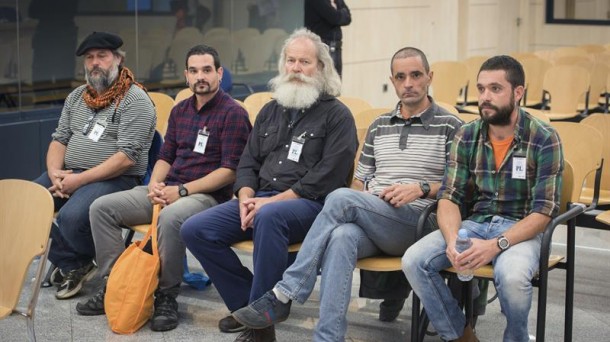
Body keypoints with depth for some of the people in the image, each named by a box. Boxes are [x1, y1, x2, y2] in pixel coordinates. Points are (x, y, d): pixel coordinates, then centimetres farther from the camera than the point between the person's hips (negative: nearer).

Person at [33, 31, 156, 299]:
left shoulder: (135, 100, -9)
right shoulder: (77, 96, 16)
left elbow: (127, 158, -17)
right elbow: (59, 140, 17)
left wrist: (79, 180, -19)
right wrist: (55, 173, -5)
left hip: (116, 178, -7)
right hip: (69, 173, 8)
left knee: (71, 217, -32)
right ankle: (71, 264, 1)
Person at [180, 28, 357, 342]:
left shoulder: (337, 115, 0)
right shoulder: (271, 111, 20)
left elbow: (327, 177, -11)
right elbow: (248, 162, 18)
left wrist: (273, 200, -17)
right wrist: (247, 198, -4)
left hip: (310, 205, -7)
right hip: (260, 200, 7)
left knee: (270, 216, -40)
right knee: (194, 230, -11)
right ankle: (247, 304, -1)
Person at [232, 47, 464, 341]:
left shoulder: (449, 127, 7)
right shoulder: (379, 126, 22)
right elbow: (359, 183, 22)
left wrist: (421, 188, -15)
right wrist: (356, 206, -1)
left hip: (420, 223, -4)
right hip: (370, 225, 4)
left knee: (340, 198, -30)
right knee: (341, 237, -35)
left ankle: (282, 295, -27)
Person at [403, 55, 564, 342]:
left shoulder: (544, 140, -9)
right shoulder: (466, 136, 2)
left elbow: (543, 211, -13)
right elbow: (449, 197, -1)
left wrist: (496, 245, -27)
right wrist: (453, 241, -23)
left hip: (521, 230, -4)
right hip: (474, 224, 4)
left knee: (512, 275, -37)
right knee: (413, 261, -20)